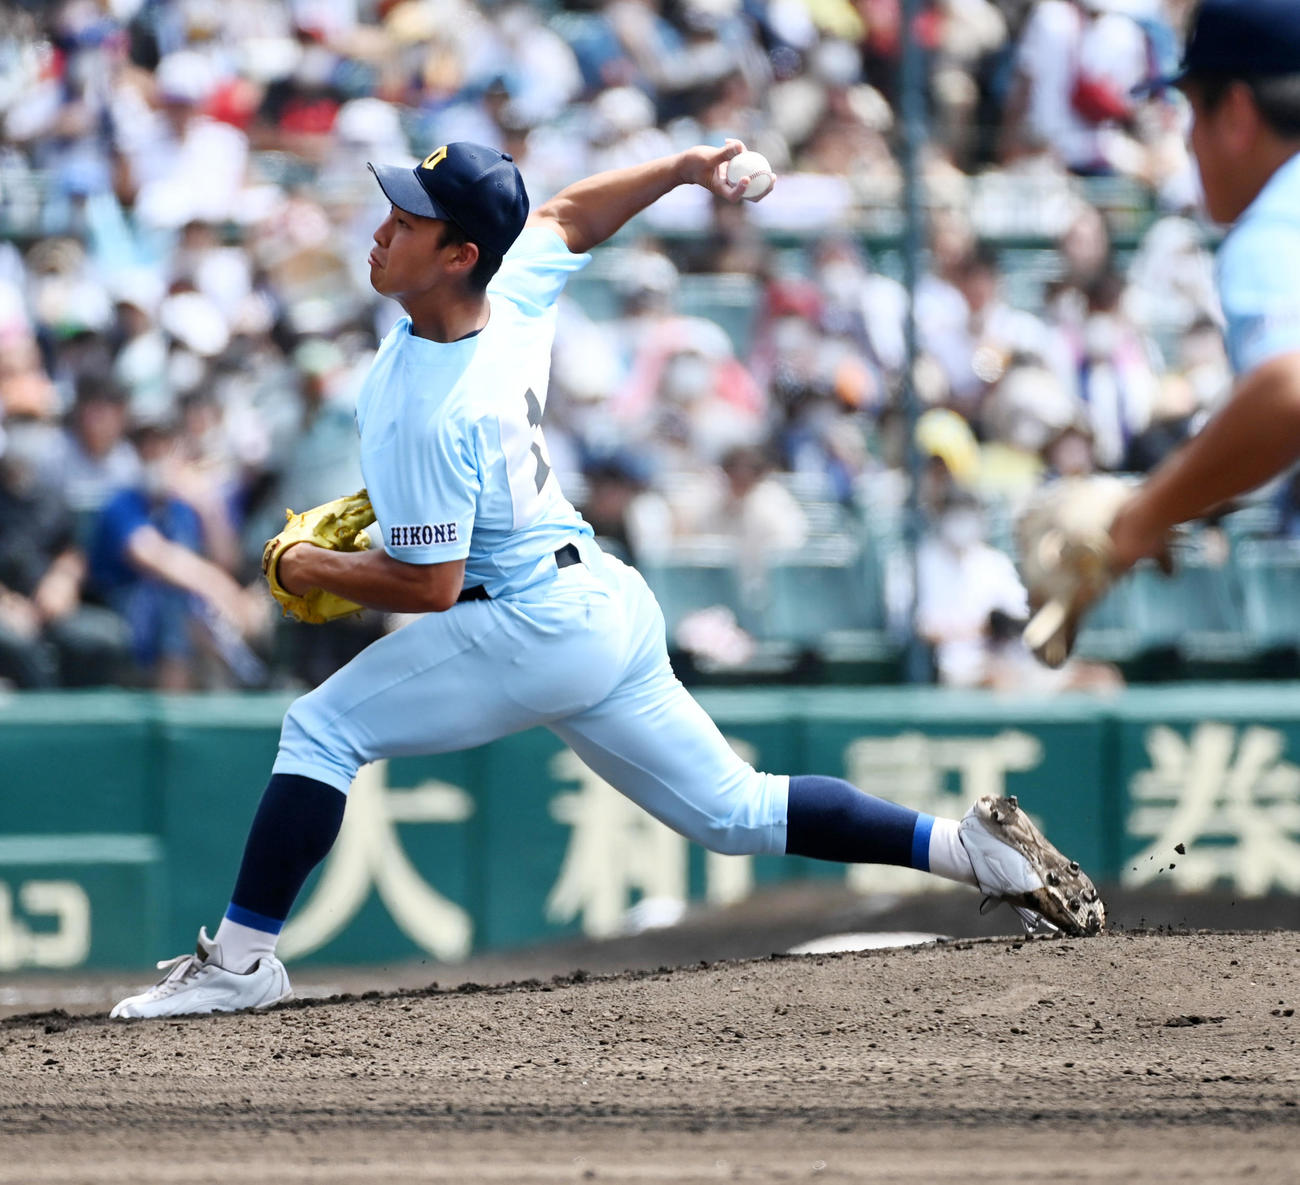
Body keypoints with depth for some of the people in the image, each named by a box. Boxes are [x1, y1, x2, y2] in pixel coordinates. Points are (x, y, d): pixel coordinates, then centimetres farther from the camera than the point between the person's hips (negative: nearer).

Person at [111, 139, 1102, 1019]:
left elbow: (427, 585, -20)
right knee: (734, 813, 15)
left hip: (534, 627, -10)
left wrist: (308, 568, -7)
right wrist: (683, 167, 16)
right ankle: (977, 849, 10)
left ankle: (242, 957, -7)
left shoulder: (430, 415, -24)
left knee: (322, 730, -6)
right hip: (609, 607, 10)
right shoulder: (516, 290, -1)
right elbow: (569, 218, 21)